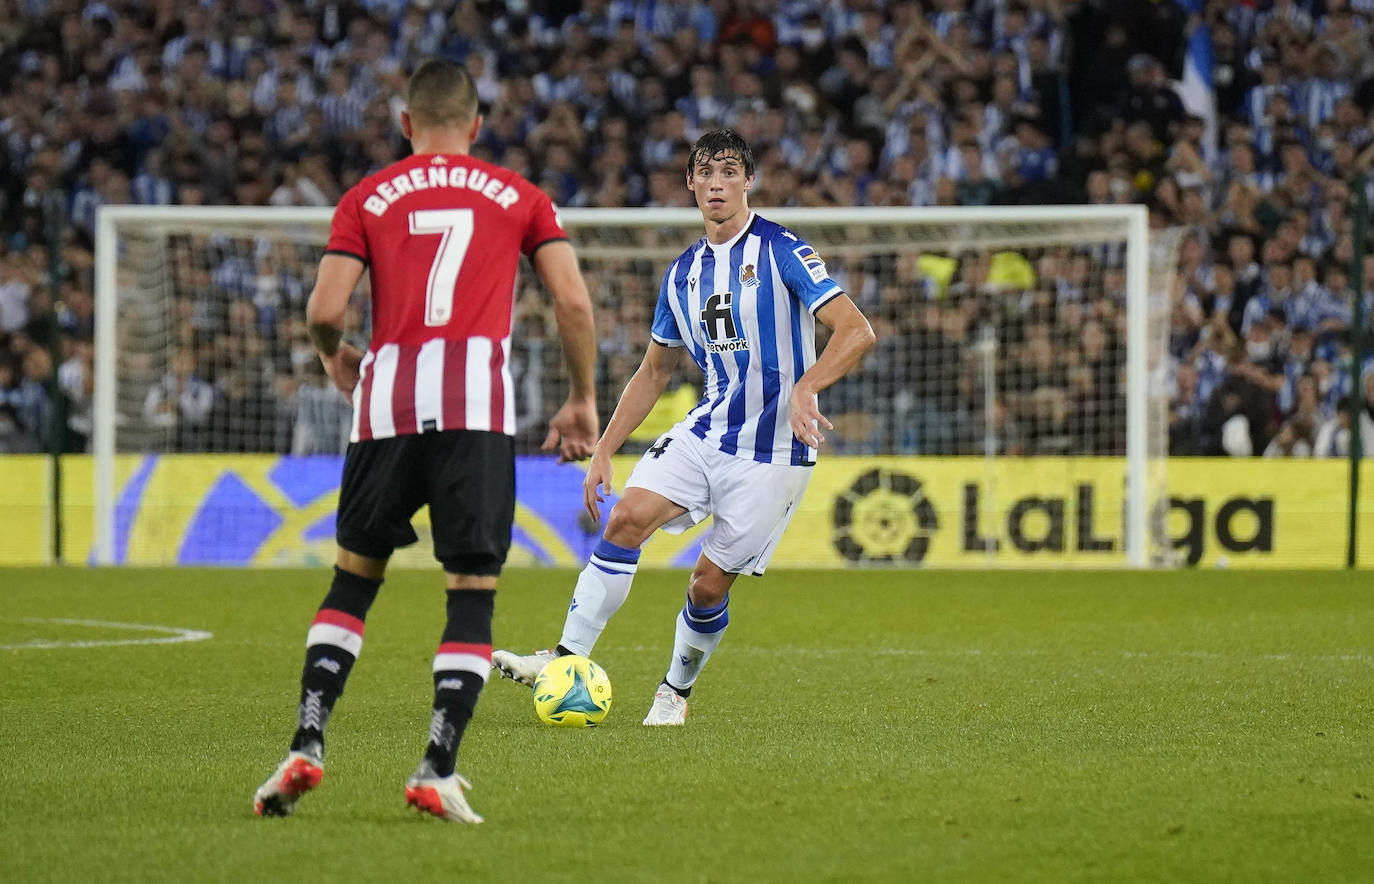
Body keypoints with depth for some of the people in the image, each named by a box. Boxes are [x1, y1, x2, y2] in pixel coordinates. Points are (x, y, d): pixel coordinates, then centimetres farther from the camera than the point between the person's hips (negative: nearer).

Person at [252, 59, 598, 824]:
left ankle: (308, 745, 4)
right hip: (479, 403, -1)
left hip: (388, 400, 1)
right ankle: (438, 769, -8)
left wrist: (335, 356, 24)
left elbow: (325, 310, 2)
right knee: (473, 590, 2)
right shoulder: (519, 196, 13)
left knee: (355, 576, 15)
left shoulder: (367, 199, 12)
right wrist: (583, 401, 15)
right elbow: (574, 301, 4)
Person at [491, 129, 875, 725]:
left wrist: (806, 387, -34)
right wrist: (604, 449, 12)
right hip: (705, 431, 5)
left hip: (774, 448, -5)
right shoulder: (684, 273, 10)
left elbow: (856, 331, -17)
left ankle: (676, 691, 21)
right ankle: (567, 660, -17)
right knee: (627, 518, -17)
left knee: (709, 584, -4)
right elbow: (654, 371, 20)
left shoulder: (782, 252, -9)